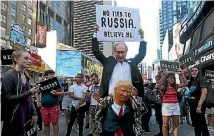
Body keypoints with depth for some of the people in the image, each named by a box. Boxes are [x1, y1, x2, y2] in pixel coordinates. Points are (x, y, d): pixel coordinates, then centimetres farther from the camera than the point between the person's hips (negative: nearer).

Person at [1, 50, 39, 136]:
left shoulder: (26, 76, 10)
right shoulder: (9, 75, -12)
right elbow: (6, 98, -17)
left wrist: (33, 113, 7)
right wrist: (29, 93, -20)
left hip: (27, 114, 7)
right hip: (14, 117, -7)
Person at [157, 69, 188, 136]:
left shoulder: (175, 86, 7)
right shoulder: (164, 86, -3)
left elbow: (185, 83, 1)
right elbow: (158, 86, -25)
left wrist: (182, 75, -5)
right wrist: (163, 75, -26)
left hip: (175, 106, 4)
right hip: (166, 106, -4)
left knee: (176, 125, 6)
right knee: (165, 125, -2)